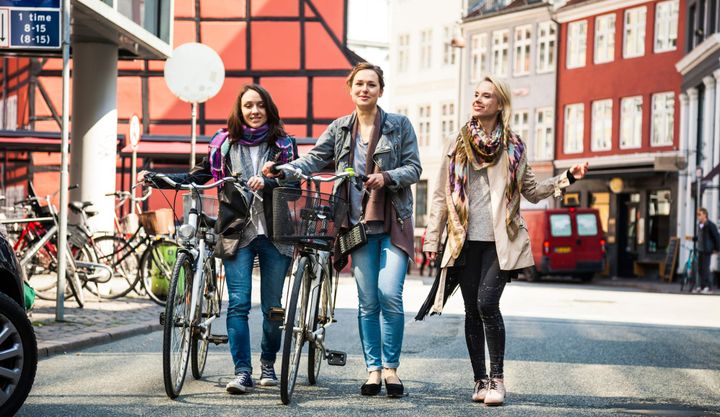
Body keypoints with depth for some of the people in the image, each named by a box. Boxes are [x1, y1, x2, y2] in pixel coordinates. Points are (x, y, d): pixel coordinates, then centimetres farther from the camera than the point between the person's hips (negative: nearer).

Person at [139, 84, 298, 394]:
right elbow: (199, 177, 10)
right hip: (238, 233, 0)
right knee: (238, 303, -10)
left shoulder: (283, 144, 6)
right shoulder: (225, 143, 9)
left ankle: (268, 363, 26)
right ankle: (242, 372, -10)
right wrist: (155, 178, 0)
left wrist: (267, 183, -22)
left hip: (275, 234, 0)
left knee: (272, 306, 5)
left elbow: (295, 183, -4)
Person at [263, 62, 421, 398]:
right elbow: (313, 160, 1)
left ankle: (391, 367, 2)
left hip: (393, 223, -2)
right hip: (360, 224, 2)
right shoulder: (339, 129, 9)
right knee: (367, 301, 3)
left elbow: (413, 168, -1)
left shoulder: (399, 125, 2)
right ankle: (373, 368, 12)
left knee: (390, 295, -12)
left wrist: (386, 177, -19)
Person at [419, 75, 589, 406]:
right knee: (472, 311, 3)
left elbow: (532, 192, 16)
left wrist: (567, 178, 3)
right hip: (466, 241, 2)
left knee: (487, 304, -16)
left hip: (500, 241, -2)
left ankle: (497, 379, -5)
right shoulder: (458, 144, 9)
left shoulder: (513, 147, 7)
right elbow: (441, 195, 10)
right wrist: (432, 240, 6)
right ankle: (480, 380, 12)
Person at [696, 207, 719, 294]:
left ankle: (709, 287, -1)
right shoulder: (699, 225, 10)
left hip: (707, 250, -8)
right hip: (700, 250, 8)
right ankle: (702, 286, 17)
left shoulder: (710, 225, -13)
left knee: (705, 268, -8)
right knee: (700, 268, 9)